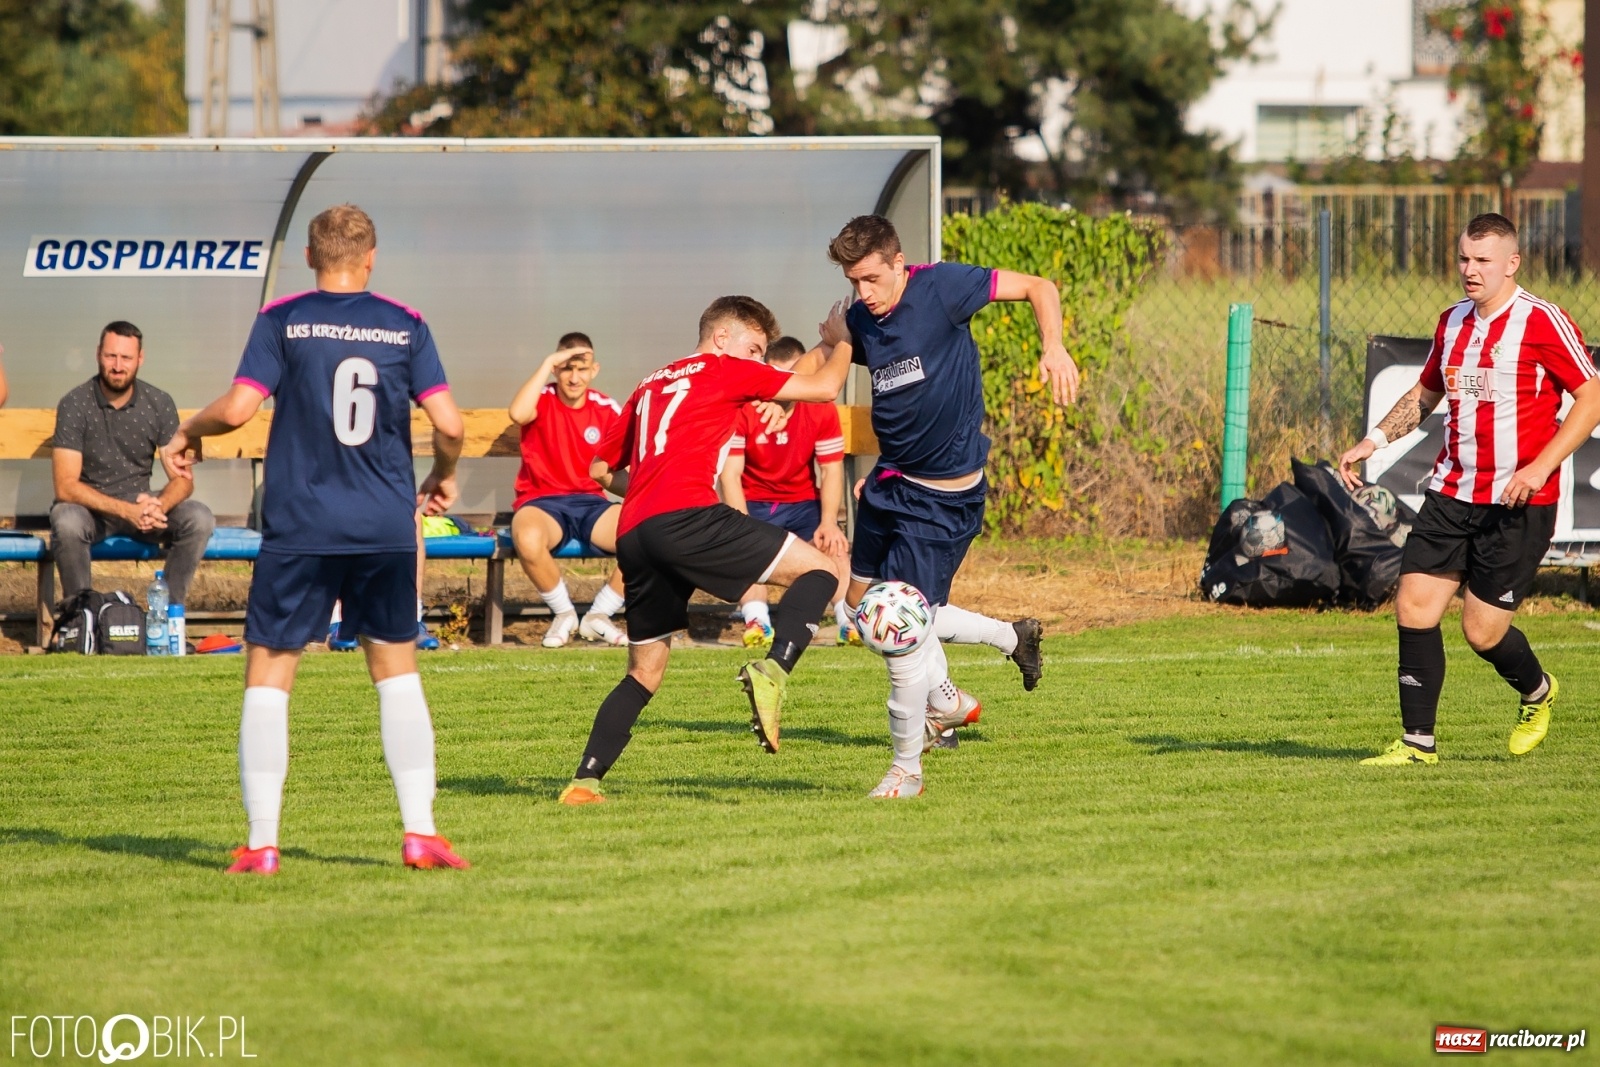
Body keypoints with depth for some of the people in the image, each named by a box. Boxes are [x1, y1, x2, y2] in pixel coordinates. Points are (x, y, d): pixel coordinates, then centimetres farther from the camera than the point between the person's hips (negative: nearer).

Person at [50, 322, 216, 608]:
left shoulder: (159, 404, -5)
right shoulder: (75, 405, -15)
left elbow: (182, 479, -6)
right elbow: (66, 487, -21)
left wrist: (158, 506, -30)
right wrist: (126, 510, -33)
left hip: (139, 501, 3)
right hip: (90, 506, -3)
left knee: (200, 519, -23)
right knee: (66, 522, -37)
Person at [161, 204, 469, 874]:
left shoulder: (282, 321, -2)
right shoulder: (405, 326, 4)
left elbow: (237, 408, -11)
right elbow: (448, 423, -2)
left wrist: (184, 435, 9)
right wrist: (443, 477, 18)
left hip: (299, 531, -2)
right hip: (387, 529, 2)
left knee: (268, 674, 5)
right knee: (398, 672, 14)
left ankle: (261, 844, -1)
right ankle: (420, 832, 8)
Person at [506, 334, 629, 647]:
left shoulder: (606, 409, 6)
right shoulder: (542, 399, -3)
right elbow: (517, 413, -28)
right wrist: (548, 364, -22)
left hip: (590, 504, 3)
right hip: (542, 503, -3)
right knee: (528, 539, -40)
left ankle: (598, 616, 0)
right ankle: (563, 613, -9)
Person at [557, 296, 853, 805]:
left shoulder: (650, 386, 30)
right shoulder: (726, 371, 11)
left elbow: (601, 468, 34)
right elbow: (824, 387, 10)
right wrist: (842, 343, 28)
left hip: (633, 535, 7)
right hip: (687, 518, -7)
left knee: (645, 671, 19)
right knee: (819, 570, -4)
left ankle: (585, 779, 10)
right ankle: (773, 671, -27)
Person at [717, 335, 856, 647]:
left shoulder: (822, 410, -9)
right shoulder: (743, 408, -16)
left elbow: (831, 471, -9)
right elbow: (730, 474, -18)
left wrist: (829, 522, -23)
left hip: (803, 501, 2)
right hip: (754, 502, -2)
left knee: (835, 545, -21)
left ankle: (851, 621, -18)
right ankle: (757, 622, -35)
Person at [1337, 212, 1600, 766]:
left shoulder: (1543, 321, -10)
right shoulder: (1452, 322, 11)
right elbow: (1424, 394, 26)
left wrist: (1540, 467, -21)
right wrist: (1373, 440, 11)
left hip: (1518, 503, -6)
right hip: (1451, 492, 6)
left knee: (1483, 631, -3)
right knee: (1414, 607, -5)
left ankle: (1537, 693, 29)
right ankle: (1418, 742, 3)